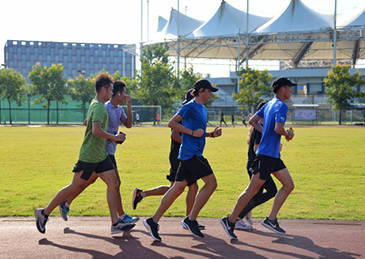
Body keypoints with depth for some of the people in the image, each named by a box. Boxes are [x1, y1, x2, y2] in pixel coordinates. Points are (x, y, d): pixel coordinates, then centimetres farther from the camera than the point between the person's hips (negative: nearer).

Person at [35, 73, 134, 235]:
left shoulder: (95, 104, 13)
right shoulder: (99, 107, -17)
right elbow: (96, 130, -30)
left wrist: (110, 138, 21)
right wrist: (114, 137, -18)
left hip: (100, 155, 9)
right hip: (88, 156, -9)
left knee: (114, 184, 1)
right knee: (75, 187, 0)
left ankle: (115, 224, 0)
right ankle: (44, 213, 12)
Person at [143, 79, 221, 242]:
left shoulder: (203, 109, 21)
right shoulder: (190, 106, -8)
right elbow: (172, 123, -13)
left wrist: (212, 134, 13)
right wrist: (193, 132, -16)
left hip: (194, 154, 9)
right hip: (191, 153, -9)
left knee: (177, 188, 5)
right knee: (211, 184, -9)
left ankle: (153, 221, 5)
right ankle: (191, 219, -5)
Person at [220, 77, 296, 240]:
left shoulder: (270, 104, 14)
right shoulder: (281, 106, -13)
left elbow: (252, 121, 19)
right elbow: (278, 128, -27)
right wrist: (288, 134, -7)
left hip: (274, 156, 10)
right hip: (266, 155, -10)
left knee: (289, 185, 8)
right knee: (252, 190, -4)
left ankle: (271, 219, 8)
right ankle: (230, 221, 4)